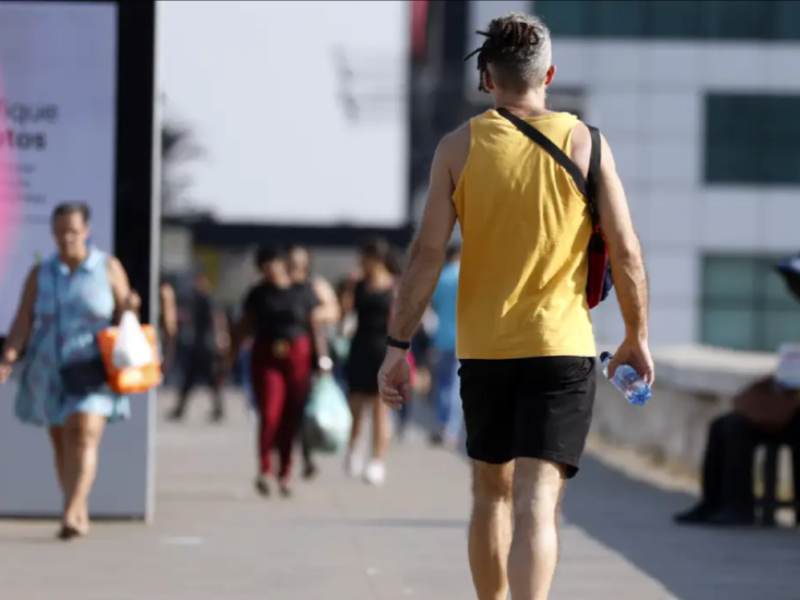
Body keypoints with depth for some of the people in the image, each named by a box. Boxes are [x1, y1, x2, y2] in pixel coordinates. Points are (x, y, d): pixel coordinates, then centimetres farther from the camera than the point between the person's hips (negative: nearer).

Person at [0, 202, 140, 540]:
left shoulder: (109, 268, -1)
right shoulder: (40, 275, 2)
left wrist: (129, 309, -22)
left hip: (93, 370, -3)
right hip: (52, 372, 3)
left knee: (85, 438, -19)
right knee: (62, 444, 8)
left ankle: (72, 514, -28)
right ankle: (80, 516, 21)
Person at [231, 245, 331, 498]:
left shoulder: (302, 292, 3)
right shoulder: (258, 294, 7)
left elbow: (315, 327, 2)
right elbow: (245, 326, 11)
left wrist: (323, 358, -6)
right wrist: (231, 355, 8)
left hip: (298, 356, 0)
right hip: (266, 358, 0)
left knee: (292, 419, 2)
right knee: (269, 415, -12)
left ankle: (284, 475, 13)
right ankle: (264, 470, 0)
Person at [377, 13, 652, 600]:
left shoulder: (459, 147, 0)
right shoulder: (585, 143, -1)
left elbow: (428, 255, -5)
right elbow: (626, 254, -1)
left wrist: (398, 344, 1)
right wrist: (637, 338, 12)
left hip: (482, 350, 2)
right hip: (562, 349, -1)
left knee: (491, 493, 19)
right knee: (537, 503, -9)